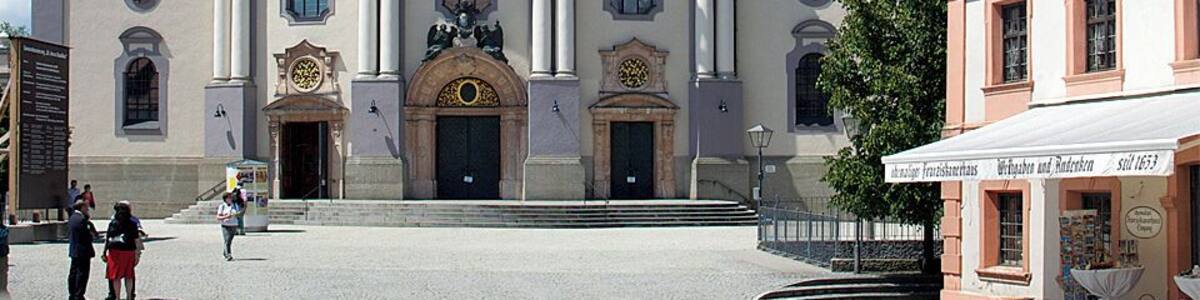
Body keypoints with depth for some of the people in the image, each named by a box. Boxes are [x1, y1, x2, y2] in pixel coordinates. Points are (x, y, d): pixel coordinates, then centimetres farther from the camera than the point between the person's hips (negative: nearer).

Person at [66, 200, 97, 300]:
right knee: (82, 273, -3)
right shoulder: (82, 220, -18)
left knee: (73, 273, 14)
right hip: (83, 251, -9)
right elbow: (87, 236, -21)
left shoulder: (72, 219, 11)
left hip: (73, 250, 9)